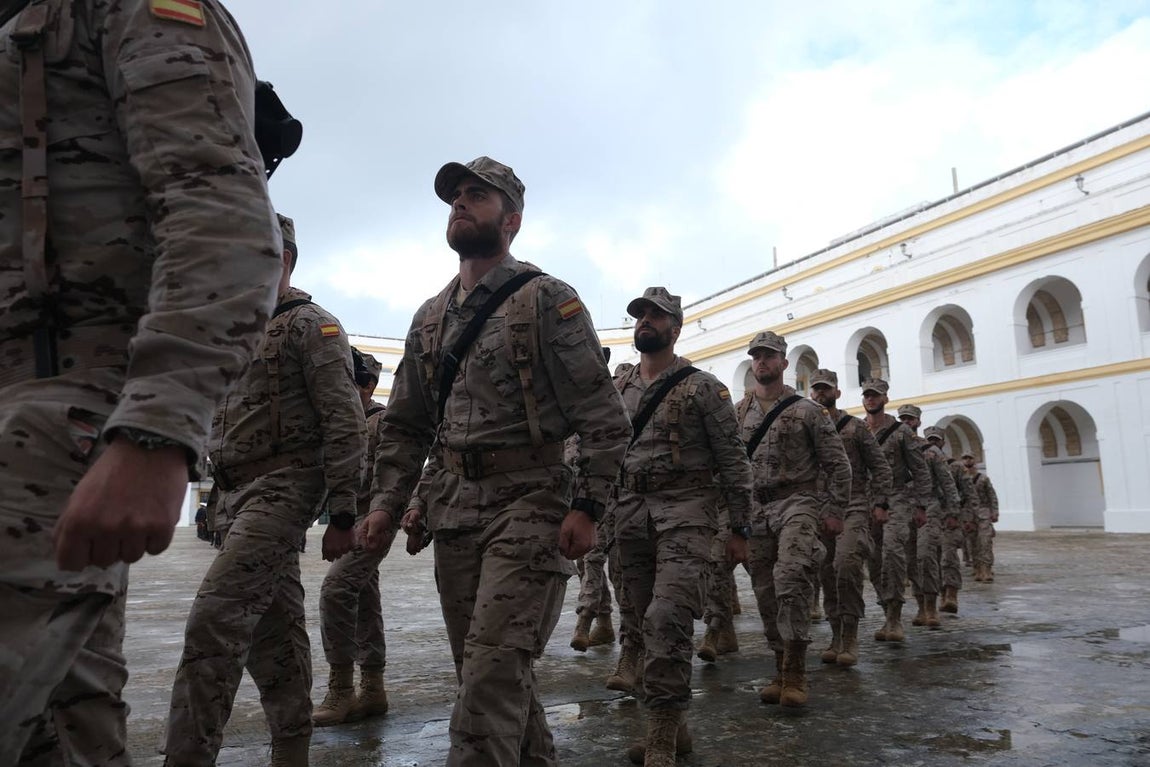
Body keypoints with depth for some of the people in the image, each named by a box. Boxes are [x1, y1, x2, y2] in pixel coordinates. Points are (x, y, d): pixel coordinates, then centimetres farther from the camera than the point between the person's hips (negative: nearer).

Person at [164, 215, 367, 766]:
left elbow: (345, 424, -13)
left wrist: (342, 514, -17)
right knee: (271, 631, 12)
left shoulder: (311, 325, -6)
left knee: (214, 620, -18)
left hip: (281, 487, -9)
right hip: (234, 494, 9)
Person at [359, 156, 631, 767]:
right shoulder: (429, 318, 15)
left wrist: (587, 506, -15)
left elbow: (605, 417, -8)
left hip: (527, 504, -6)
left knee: (493, 665, -12)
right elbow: (403, 426, 18)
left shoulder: (546, 301, -4)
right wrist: (385, 504, 8)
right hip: (453, 510, 7)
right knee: (490, 669, 13)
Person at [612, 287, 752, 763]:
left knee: (667, 618, -18)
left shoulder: (702, 386, -1)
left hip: (684, 509, -5)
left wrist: (739, 530, -5)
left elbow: (733, 460, -2)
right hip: (630, 513, 6)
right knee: (650, 623, 10)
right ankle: (671, 727, 23)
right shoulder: (618, 389, 14)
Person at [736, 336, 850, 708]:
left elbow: (838, 464, 0)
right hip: (756, 509, 5)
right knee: (766, 593, 7)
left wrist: (834, 511, -6)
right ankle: (781, 671, 19)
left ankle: (794, 673, -13)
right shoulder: (738, 412, 11)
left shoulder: (807, 410, -1)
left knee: (790, 579, -23)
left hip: (798, 502, -4)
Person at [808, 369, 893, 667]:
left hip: (853, 508, -4)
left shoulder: (855, 427, 3)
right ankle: (836, 636, 18)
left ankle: (850, 637, -10)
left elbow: (881, 468, 3)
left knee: (846, 565, -21)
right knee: (827, 574, 6)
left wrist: (880, 503, -7)